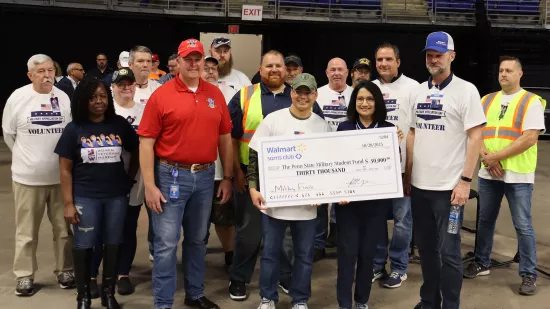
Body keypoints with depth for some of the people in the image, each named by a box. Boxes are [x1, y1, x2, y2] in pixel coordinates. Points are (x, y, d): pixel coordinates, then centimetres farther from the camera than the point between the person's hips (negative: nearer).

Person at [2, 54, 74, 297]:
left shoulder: (64, 98, 0)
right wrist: (28, 156, 11)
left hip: (62, 174, 2)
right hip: (28, 175, -1)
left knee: (64, 228, 11)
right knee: (27, 230, 8)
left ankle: (65, 270, 25)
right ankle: (25, 275, 21)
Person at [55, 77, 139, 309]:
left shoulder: (120, 125, 2)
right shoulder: (74, 129, -2)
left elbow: (136, 152, 14)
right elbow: (65, 169, -2)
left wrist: (129, 178, 5)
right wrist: (68, 203, -7)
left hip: (116, 196, 2)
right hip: (85, 197, -1)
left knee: (112, 245, 9)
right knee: (84, 246, 5)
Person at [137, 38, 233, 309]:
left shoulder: (215, 94, 5)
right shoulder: (161, 96, -6)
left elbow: (224, 138, 10)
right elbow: (146, 142, -8)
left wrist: (227, 177, 8)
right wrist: (149, 185, -13)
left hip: (205, 177, 4)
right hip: (171, 176, -4)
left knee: (197, 240, 17)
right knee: (166, 244, 1)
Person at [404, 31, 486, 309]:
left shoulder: (465, 90, -7)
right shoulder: (417, 91, 10)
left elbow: (475, 137, -9)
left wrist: (465, 180, -15)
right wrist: (407, 175, 12)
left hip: (448, 186, -5)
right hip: (419, 185, 6)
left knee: (448, 251, 0)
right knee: (425, 247, 15)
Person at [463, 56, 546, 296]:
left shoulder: (531, 101, -5)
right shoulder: (486, 100, 10)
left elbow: (530, 138, -14)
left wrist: (496, 156, -16)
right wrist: (486, 158, -11)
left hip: (518, 175, -5)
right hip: (488, 173, 5)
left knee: (523, 226, 0)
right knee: (485, 220, 15)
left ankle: (529, 275, 11)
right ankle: (481, 263, 29)